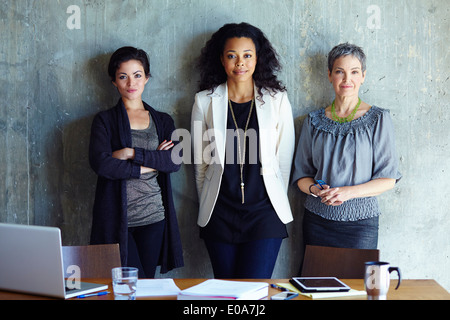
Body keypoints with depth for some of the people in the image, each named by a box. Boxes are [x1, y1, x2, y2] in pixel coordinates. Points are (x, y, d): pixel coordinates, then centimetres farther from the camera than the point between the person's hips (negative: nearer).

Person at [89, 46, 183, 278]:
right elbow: (100, 163, -11)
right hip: (117, 218, -3)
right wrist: (147, 166, -9)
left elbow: (175, 162, -3)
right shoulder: (105, 120, 5)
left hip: (154, 217, 3)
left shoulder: (163, 121, 13)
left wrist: (133, 153, -11)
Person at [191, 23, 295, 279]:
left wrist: (275, 200, 9)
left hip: (264, 212, -1)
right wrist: (206, 204, 12)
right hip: (220, 215, 1)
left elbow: (285, 158, 8)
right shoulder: (205, 101, 4)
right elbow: (200, 160, 10)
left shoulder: (277, 100, 3)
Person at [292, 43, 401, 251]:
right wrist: (316, 189, -12)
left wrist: (349, 191, -18)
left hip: (361, 221, -2)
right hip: (317, 220, 2)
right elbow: (301, 175, 10)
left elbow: (388, 179, -3)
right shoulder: (314, 121, 7)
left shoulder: (378, 120, -1)